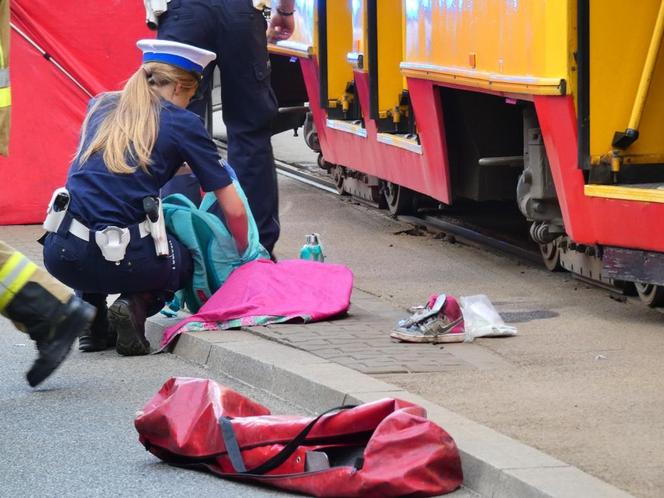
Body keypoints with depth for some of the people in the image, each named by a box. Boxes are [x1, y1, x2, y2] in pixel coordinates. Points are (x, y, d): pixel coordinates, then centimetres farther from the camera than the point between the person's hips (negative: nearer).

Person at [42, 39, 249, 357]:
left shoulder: (100, 107, 18)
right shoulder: (182, 123, 5)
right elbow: (233, 209, 7)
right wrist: (243, 254, 26)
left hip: (60, 256, 4)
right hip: (120, 260, -4)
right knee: (183, 262, 30)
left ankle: (92, 314, 20)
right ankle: (136, 306, -1)